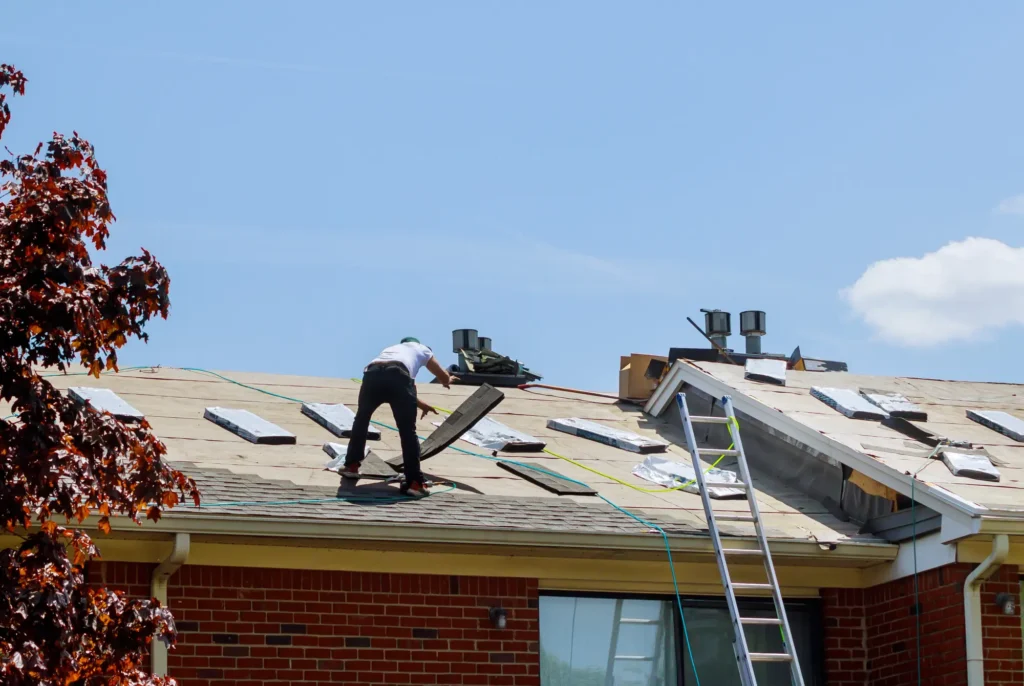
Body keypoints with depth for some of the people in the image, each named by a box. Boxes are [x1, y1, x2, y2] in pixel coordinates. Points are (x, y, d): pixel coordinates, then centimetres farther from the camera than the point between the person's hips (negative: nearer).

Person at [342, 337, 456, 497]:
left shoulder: (390, 349, 45)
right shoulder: (420, 349, 35)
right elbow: (445, 378, 42)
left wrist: (420, 404, 64)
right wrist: (449, 380, 67)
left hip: (372, 375, 3)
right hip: (397, 376, -3)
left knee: (361, 419, 28)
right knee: (408, 431, 5)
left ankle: (351, 466, 31)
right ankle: (414, 482, 1)